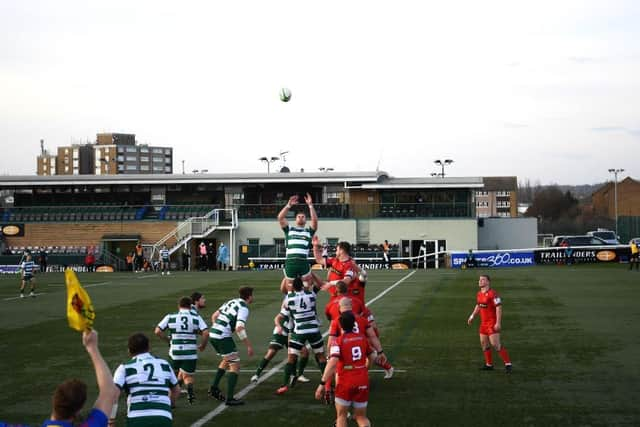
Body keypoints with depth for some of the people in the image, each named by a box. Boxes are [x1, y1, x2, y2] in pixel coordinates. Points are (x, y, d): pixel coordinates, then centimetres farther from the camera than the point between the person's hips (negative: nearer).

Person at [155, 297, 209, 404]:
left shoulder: (170, 317, 3)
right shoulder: (196, 318, 1)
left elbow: (158, 331, -1)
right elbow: (206, 333, -9)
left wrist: (168, 340, 13)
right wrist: (203, 346, 7)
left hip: (174, 352, 1)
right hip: (191, 354, -1)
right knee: (188, 376, 10)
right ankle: (189, 389, -19)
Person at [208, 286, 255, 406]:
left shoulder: (231, 302, 16)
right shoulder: (244, 308, -9)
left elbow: (214, 316, 20)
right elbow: (239, 328, -21)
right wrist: (249, 346, -17)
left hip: (212, 334, 9)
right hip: (223, 337, -9)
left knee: (227, 360, 28)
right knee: (235, 365, -1)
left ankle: (213, 388, 27)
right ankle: (229, 398, -5)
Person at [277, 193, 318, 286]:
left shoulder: (309, 231, 17)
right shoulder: (289, 229, 19)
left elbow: (315, 220, 1)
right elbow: (280, 218, 6)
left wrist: (310, 205, -4)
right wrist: (289, 205, -1)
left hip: (304, 262, 0)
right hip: (290, 262, 0)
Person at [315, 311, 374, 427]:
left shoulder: (338, 341, -10)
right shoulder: (362, 338, 4)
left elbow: (332, 363, -22)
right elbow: (371, 357, 17)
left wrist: (322, 384, -21)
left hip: (345, 383, -4)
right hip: (363, 382, 4)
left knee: (341, 415, 16)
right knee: (361, 416, 14)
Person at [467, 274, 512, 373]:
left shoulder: (493, 294, -18)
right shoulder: (479, 294, 9)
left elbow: (499, 308, -21)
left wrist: (498, 323, -25)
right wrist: (472, 316, 18)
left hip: (492, 323, -9)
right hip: (483, 323, 9)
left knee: (495, 344, -12)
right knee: (484, 343, 12)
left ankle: (508, 364, -3)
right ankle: (489, 364, 23)